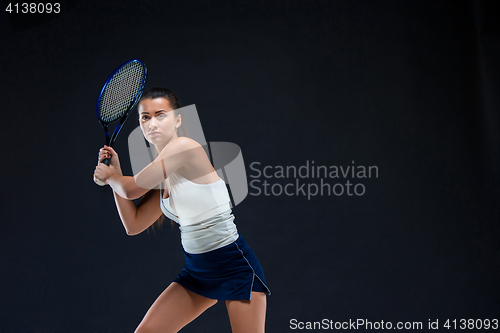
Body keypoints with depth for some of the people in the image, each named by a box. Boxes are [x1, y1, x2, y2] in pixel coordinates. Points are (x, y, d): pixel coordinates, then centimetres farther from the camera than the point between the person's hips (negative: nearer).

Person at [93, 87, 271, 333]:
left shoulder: (185, 146, -15)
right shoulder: (163, 177, 9)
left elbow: (132, 189, -11)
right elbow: (133, 224, 12)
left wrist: (109, 176, 11)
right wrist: (115, 172, 11)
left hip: (236, 267, -8)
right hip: (196, 271, 8)